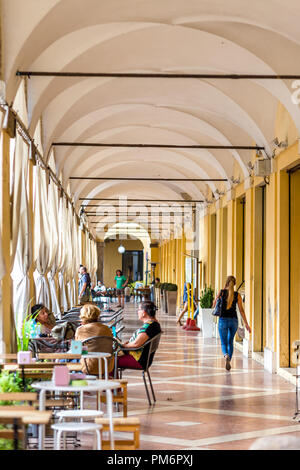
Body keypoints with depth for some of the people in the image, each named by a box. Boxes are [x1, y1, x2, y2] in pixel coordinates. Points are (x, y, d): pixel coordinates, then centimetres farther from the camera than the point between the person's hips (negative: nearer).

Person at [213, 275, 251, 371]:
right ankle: (228, 361, 21)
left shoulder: (222, 292, -4)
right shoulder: (237, 295, 0)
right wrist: (246, 324, -1)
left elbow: (214, 306, 3)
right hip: (234, 320, 2)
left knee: (224, 343, 0)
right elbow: (241, 310, -3)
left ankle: (226, 355, -32)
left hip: (223, 320, -2)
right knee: (230, 341, 22)